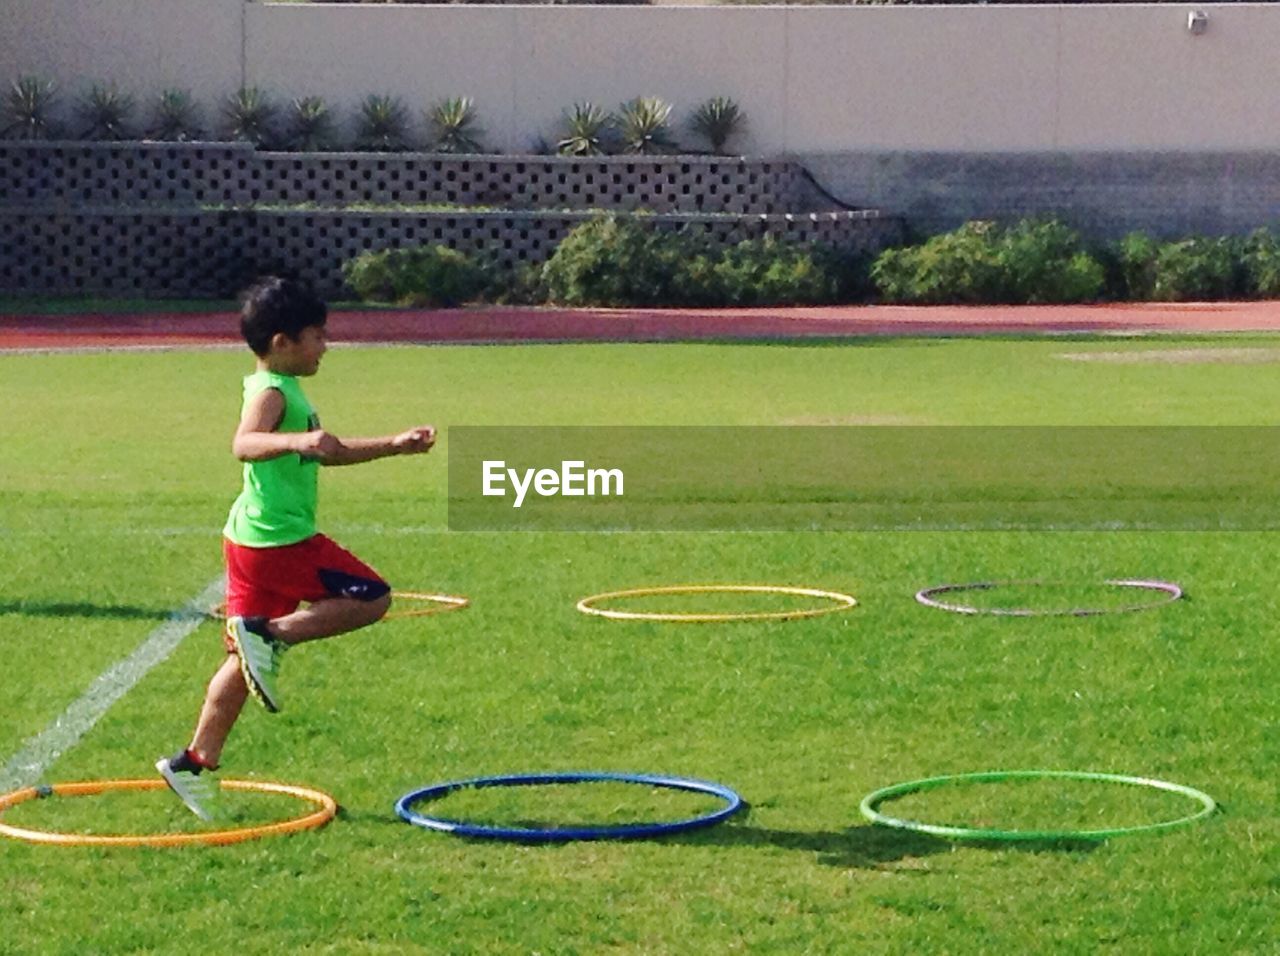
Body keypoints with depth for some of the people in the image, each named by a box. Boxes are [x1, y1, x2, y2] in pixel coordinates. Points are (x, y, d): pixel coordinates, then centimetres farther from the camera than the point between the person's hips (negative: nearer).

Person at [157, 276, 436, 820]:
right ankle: (269, 634, -11)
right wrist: (296, 440, -52)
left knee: (245, 660, 13)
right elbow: (244, 444, -35)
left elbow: (330, 453, 34)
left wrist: (395, 445, 33)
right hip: (279, 542, -10)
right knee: (371, 598, -6)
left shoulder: (282, 391, 19)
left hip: (252, 543, 10)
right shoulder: (271, 392, -14)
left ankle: (196, 765, 14)